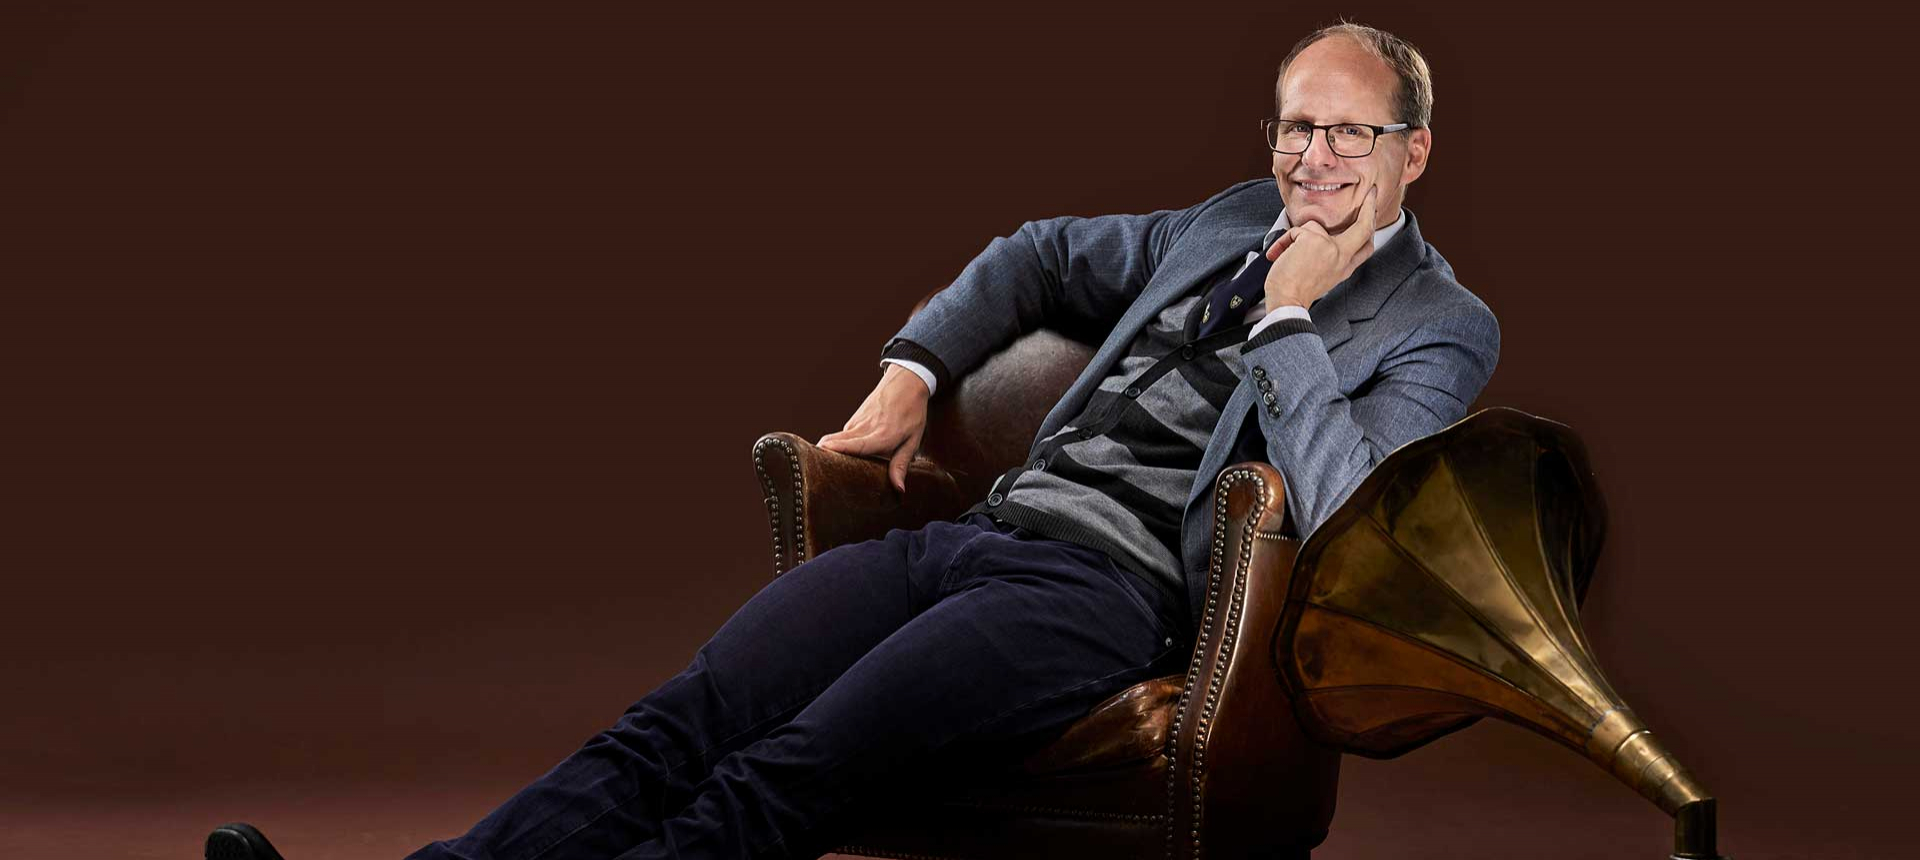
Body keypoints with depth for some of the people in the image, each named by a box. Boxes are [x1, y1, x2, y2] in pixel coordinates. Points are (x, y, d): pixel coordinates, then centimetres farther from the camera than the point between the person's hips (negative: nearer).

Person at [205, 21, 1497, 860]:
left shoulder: (1441, 325, 5)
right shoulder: (1236, 220, 25)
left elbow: (1335, 517, -11)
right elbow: (1038, 255, 38)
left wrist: (1288, 319, -7)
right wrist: (912, 370, 24)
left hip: (1109, 584, -6)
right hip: (981, 527, 6)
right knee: (687, 714, -17)